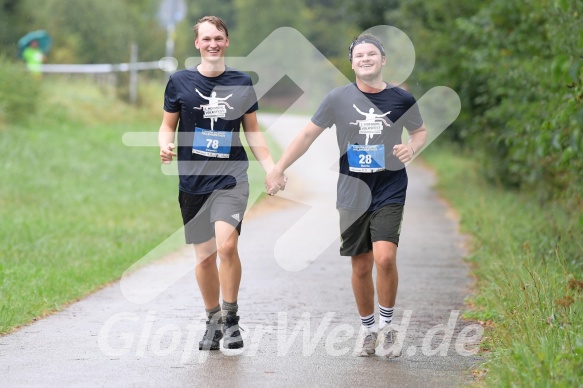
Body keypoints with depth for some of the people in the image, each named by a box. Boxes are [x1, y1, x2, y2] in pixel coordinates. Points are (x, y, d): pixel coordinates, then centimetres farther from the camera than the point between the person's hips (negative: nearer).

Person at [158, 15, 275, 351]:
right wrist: (166, 145, -11)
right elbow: (168, 125, 11)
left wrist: (271, 167, 6)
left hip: (231, 177, -1)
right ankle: (213, 322, 24)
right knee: (204, 256, 6)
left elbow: (253, 130, 14)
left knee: (226, 245, -20)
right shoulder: (180, 81, 4)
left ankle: (231, 318, -4)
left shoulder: (242, 83, 6)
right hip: (193, 181, 1)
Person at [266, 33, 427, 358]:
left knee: (385, 258, -18)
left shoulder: (402, 99, -2)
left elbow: (421, 131, 15)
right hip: (353, 193, 1)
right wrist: (279, 169, 3)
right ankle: (368, 329, 26)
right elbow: (309, 134, 6)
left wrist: (412, 148, -8)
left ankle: (388, 326, 2)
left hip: (390, 190, -1)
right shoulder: (339, 99, -2)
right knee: (361, 267, 6)